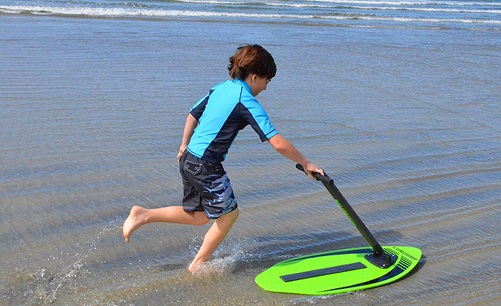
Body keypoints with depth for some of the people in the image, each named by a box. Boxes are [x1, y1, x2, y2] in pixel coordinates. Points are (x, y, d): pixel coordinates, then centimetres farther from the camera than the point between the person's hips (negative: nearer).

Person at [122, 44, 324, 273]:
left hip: (188, 159, 9)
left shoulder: (219, 89, 9)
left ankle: (143, 215, 18)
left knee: (198, 216, 20)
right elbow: (278, 144, -18)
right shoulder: (247, 103, -15)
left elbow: (192, 115, 21)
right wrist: (305, 163, -8)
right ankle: (199, 264, 19)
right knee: (229, 213, 10)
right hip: (206, 166, -9)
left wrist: (185, 145, 33)